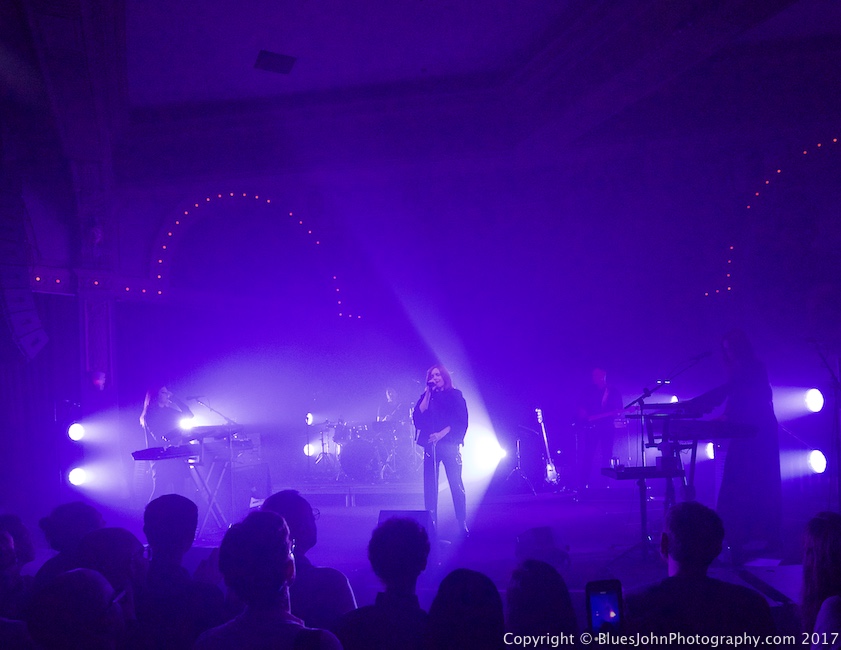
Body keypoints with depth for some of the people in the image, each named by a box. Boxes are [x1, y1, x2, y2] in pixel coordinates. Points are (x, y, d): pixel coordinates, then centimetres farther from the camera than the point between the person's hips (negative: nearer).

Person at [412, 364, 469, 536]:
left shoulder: (455, 395, 5)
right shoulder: (426, 397, 15)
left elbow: (461, 421, -4)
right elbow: (418, 417, 1)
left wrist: (441, 434, -15)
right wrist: (427, 394, -1)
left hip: (449, 445, -3)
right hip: (430, 445, 3)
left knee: (456, 484, -7)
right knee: (430, 486, 0)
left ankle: (462, 524, -4)